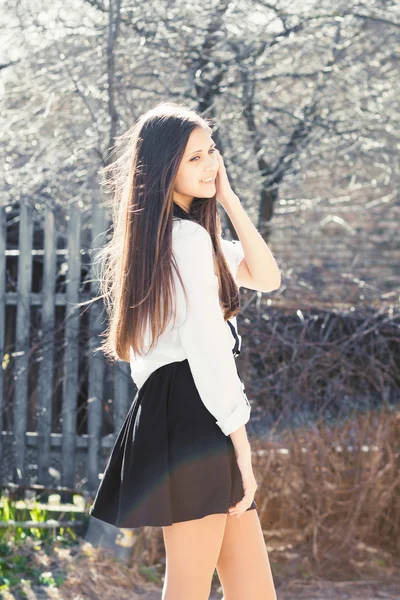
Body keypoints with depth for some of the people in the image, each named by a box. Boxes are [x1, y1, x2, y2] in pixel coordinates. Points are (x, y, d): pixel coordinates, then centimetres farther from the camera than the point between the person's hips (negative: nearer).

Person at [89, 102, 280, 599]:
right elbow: (207, 348, -16)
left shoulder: (168, 235, 20)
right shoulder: (188, 237, -11)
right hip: (194, 415, -10)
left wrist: (229, 201, 9)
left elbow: (266, 277, 19)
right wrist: (241, 447, -15)